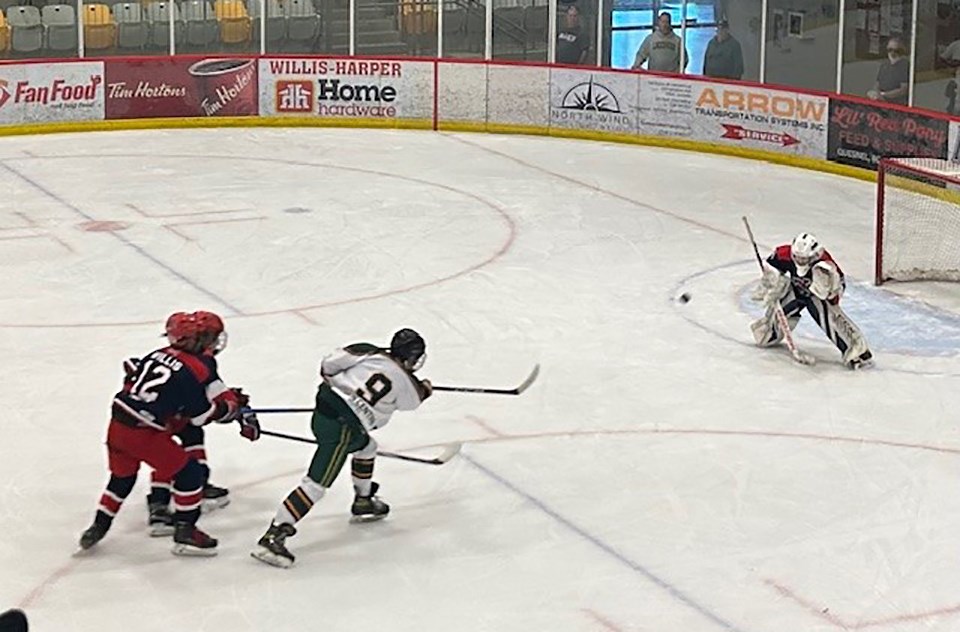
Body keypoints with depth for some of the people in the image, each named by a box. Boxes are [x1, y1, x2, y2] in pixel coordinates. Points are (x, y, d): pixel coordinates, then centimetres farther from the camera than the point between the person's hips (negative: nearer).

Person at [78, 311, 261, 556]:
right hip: (143, 434, -8)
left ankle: (99, 526, 37)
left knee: (122, 476, 29)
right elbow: (202, 415, -8)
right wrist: (234, 406, 6)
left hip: (117, 424, 8)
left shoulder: (157, 355, 12)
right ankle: (185, 532, 10)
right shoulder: (197, 369, -9)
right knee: (188, 473, 6)